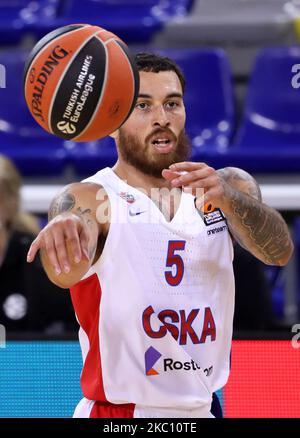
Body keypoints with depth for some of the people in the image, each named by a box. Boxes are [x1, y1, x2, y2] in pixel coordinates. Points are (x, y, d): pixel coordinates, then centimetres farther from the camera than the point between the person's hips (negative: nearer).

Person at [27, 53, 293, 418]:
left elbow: (279, 251, -16)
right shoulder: (89, 200, -11)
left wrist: (228, 197, -35)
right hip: (119, 411, -3)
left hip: (203, 409, 3)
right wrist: (66, 229, -52)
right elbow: (66, 272, -30)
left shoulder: (230, 187, 1)